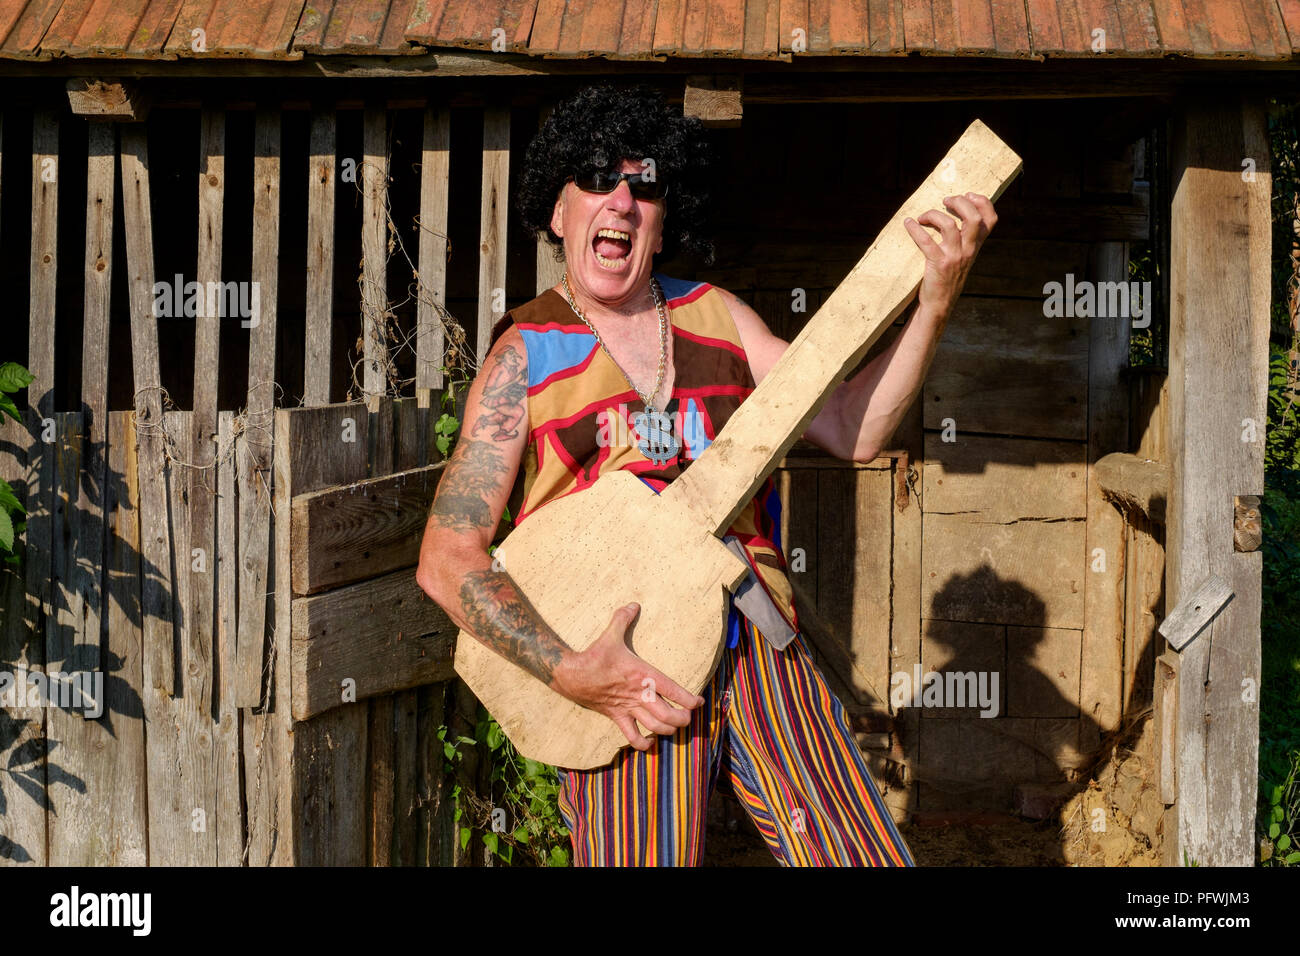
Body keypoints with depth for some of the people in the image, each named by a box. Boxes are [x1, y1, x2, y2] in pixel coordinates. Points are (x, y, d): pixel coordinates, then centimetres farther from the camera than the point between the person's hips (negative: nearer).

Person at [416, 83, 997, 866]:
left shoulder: (715, 315, 13)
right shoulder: (526, 354, 1)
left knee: (866, 856, -2)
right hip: (623, 675, -3)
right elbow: (447, 558, -5)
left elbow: (851, 432, 5)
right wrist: (571, 673, -15)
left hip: (762, 645, 3)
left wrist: (936, 302, -7)